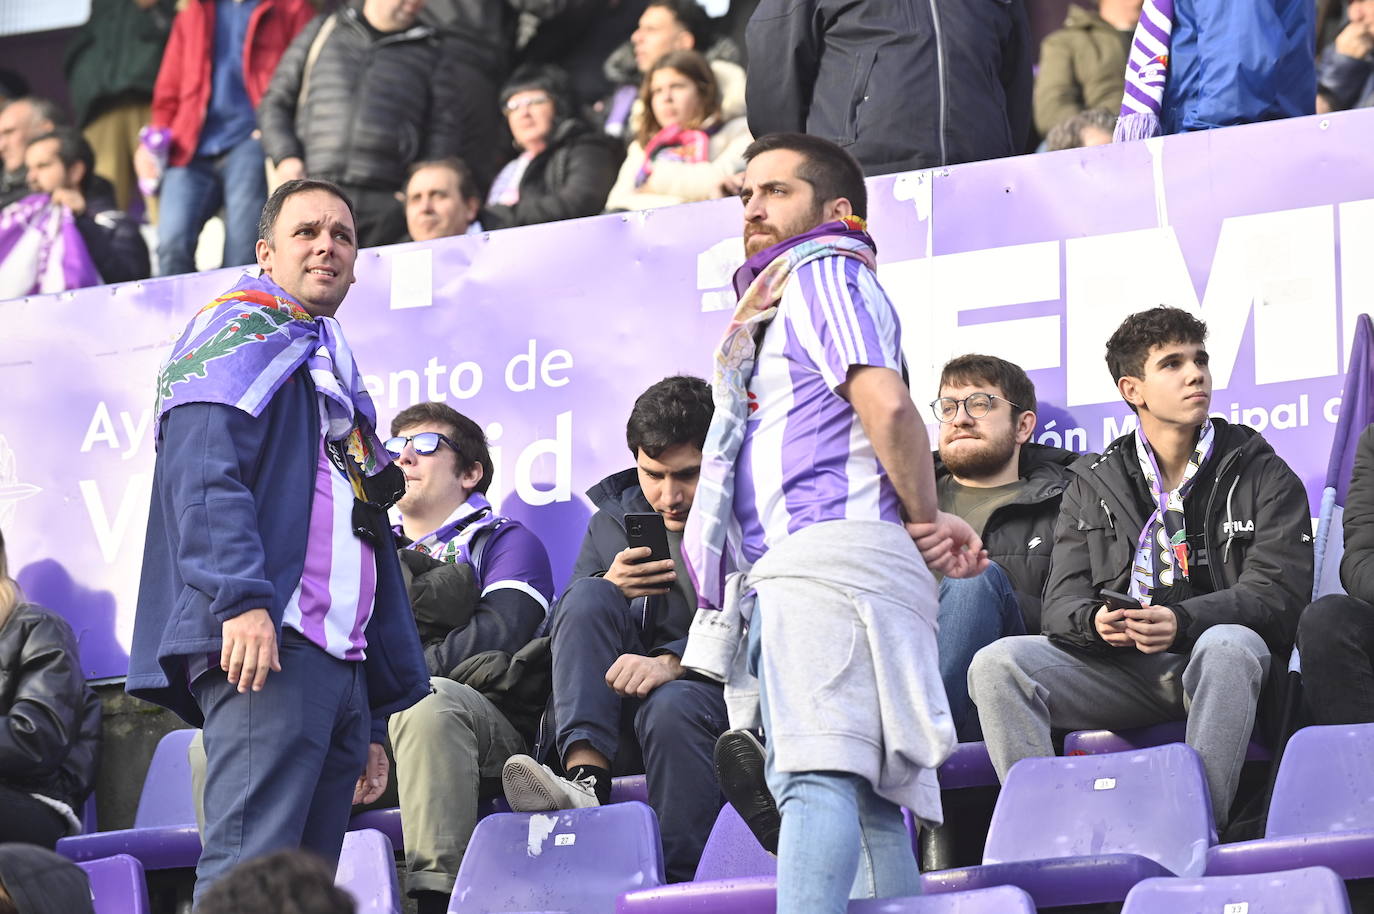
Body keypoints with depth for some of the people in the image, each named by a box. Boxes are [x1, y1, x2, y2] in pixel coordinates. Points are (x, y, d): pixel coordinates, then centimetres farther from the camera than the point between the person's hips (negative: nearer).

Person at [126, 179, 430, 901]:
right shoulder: (240, 336, 3)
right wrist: (241, 597, -29)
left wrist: (371, 724, 28)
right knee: (250, 869, -20)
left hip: (342, 666, 9)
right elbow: (204, 477, -14)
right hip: (266, 648, -9)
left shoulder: (335, 374, 31)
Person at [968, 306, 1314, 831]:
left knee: (1230, 644, -39)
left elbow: (1279, 593, -6)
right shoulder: (1093, 485, 16)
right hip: (1119, 666, 3)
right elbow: (1060, 602, 7)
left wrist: (1181, 621, -25)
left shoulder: (1263, 475, 8)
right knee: (997, 664, -21)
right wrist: (1095, 621, -20)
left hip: (1215, 665, -3)